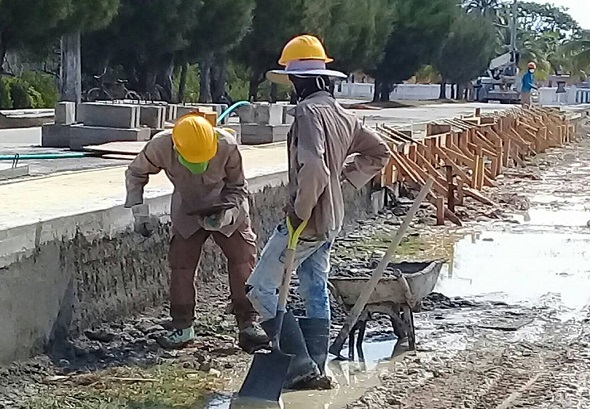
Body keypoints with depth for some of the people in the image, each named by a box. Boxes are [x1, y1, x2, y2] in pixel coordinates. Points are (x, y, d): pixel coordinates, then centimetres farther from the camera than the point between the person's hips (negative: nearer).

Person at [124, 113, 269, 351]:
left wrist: (224, 215, -30)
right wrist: (139, 212, -15)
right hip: (187, 213, 1)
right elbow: (135, 173, -8)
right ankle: (182, 326, 11)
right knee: (181, 265, -3)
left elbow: (238, 187, -15)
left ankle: (248, 323, 0)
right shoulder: (160, 146, -28)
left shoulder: (227, 146, -31)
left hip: (228, 209, -1)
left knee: (244, 261, -8)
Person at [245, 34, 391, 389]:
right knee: (317, 293, 16)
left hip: (307, 221, -9)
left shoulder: (309, 112, -19)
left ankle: (302, 363, -5)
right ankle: (316, 368, 21)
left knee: (260, 288, -2)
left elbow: (312, 167, -33)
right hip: (331, 221, 9)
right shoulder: (343, 115, 9)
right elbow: (378, 152, 22)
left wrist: (300, 210, -21)